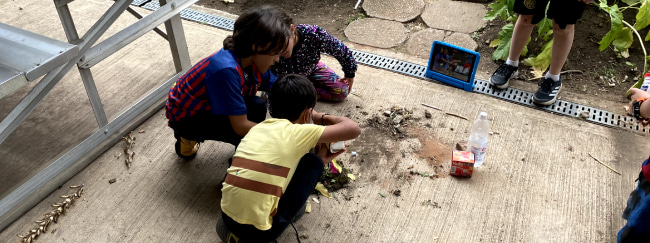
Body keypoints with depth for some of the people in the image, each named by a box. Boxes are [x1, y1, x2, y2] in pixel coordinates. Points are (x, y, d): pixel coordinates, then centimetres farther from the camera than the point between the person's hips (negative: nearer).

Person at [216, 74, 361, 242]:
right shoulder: (297, 132, -10)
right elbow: (354, 129, -7)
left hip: (227, 217, 6)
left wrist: (320, 159, 24)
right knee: (313, 163, 4)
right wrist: (323, 118, 11)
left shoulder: (257, 128, 9)